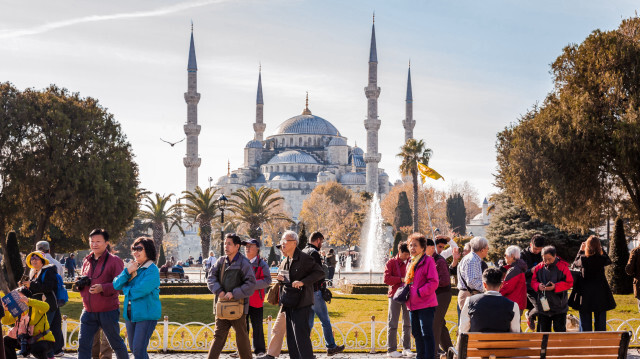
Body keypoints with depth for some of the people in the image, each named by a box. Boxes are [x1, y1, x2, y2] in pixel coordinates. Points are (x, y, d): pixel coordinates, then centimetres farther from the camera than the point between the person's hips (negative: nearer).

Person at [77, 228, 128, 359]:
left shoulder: (114, 261, -7)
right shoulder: (87, 261, 12)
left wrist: (103, 288, -26)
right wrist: (80, 283, 2)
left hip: (108, 311, -5)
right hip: (88, 311, 5)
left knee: (116, 343, 10)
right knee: (83, 344, 0)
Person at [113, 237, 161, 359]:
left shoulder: (152, 270, -12)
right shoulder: (132, 266, 10)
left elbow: (141, 290, -22)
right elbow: (116, 285, 3)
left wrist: (126, 290, -3)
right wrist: (127, 272, -12)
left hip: (146, 314, -8)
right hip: (130, 314, 8)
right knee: (134, 349, 14)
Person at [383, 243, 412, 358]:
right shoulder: (391, 263, -1)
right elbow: (386, 279, -10)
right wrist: (401, 279, -19)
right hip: (395, 295, -4)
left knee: (408, 322, 6)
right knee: (393, 322, -3)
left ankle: (406, 348, 12)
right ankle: (391, 349, -2)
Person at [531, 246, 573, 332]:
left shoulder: (562, 267, -8)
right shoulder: (539, 267, 3)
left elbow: (569, 282, -7)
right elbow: (533, 281, 10)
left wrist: (555, 287, -20)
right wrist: (538, 286, -13)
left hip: (559, 307, -4)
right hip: (542, 305, 4)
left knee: (560, 331, 1)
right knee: (543, 331, 11)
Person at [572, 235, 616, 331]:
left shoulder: (583, 259, -12)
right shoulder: (602, 259, -9)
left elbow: (575, 263, 11)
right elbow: (609, 260, 15)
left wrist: (581, 251, 19)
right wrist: (601, 249, 19)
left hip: (585, 297, -1)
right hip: (600, 296, 1)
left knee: (585, 326, 7)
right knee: (601, 324, 8)